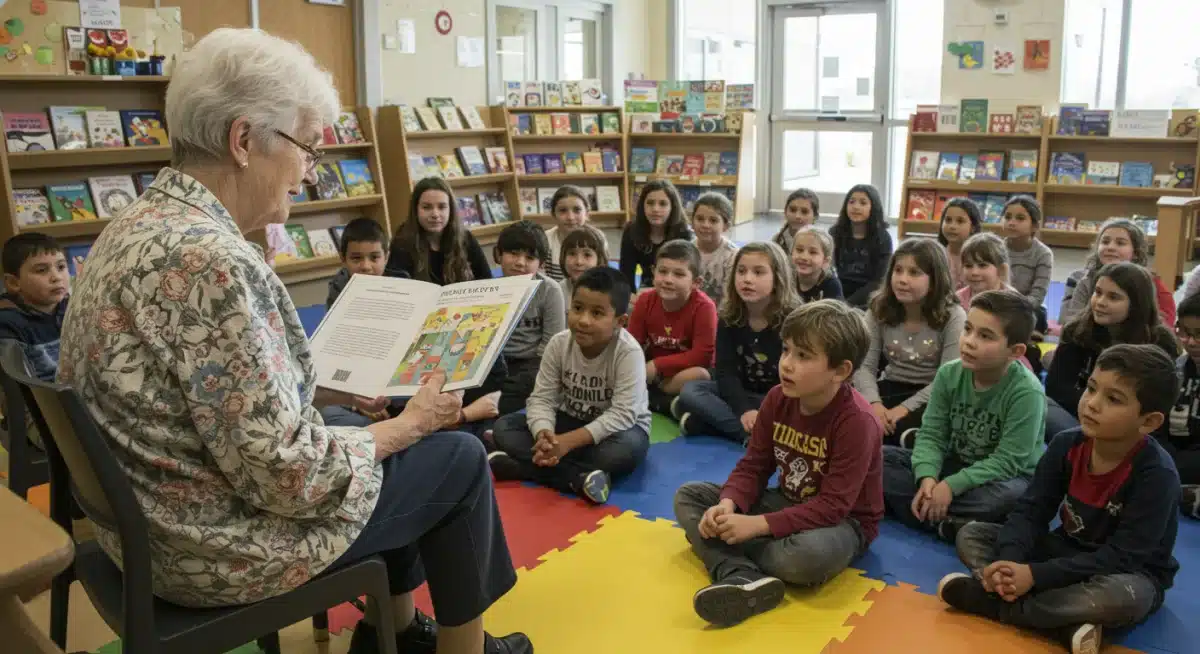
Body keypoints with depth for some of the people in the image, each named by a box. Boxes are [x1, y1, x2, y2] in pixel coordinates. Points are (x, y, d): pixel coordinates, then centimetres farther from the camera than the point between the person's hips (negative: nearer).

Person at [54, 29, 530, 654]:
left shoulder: (142, 222, 3)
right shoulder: (209, 260, -29)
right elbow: (290, 476, -28)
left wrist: (338, 389, 8)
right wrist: (407, 425, -13)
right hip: (218, 544, -9)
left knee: (399, 430, 23)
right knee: (459, 457, 6)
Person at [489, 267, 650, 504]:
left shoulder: (629, 352, -25)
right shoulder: (559, 344, -13)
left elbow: (623, 414, -30)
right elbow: (542, 398, -14)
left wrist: (569, 441, -39)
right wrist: (544, 435, -37)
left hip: (614, 428, -4)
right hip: (570, 420, 4)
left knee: (629, 447, -39)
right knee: (504, 426, -15)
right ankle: (579, 478, -32)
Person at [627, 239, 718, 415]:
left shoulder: (703, 307, -21)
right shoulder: (645, 300, -8)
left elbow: (702, 355, -24)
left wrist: (657, 365, -24)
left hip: (684, 371, -3)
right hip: (651, 369, 4)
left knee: (701, 375, -36)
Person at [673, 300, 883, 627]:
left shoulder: (855, 420, -27)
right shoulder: (778, 399, -7)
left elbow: (833, 506, -29)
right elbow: (754, 466, -2)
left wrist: (757, 525, -34)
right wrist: (727, 506, -24)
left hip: (843, 520, -7)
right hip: (787, 503, 7)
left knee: (808, 555, -43)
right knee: (688, 495, -5)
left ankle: (725, 555, -14)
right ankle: (742, 577, -30)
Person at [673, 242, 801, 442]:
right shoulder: (729, 317, -6)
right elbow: (725, 371, -12)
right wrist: (744, 410, -29)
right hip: (740, 394, 3)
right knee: (690, 390, -19)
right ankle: (756, 433, -29)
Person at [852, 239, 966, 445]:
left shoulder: (953, 316, -11)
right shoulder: (879, 309, -1)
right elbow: (864, 365, -7)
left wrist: (906, 407, -28)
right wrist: (874, 402, -27)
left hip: (931, 396, -4)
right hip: (891, 387, 5)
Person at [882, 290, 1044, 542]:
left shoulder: (1026, 392, -25)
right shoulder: (949, 373, -10)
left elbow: (1008, 461, -25)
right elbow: (931, 434, -9)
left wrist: (951, 486, -31)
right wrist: (927, 477, -28)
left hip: (1002, 476, -5)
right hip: (954, 464, 5)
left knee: (1008, 495, -41)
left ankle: (919, 507, -27)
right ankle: (945, 521, -27)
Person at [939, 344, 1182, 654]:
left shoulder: (1157, 475, -26)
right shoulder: (1066, 445, -10)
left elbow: (1122, 557, -28)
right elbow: (1031, 510, -10)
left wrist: (1036, 575, -34)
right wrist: (1010, 562, -31)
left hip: (1129, 574, -5)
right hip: (1068, 552, 6)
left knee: (1123, 596, -42)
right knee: (971, 535, -8)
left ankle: (990, 602, -27)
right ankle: (1067, 622, -28)